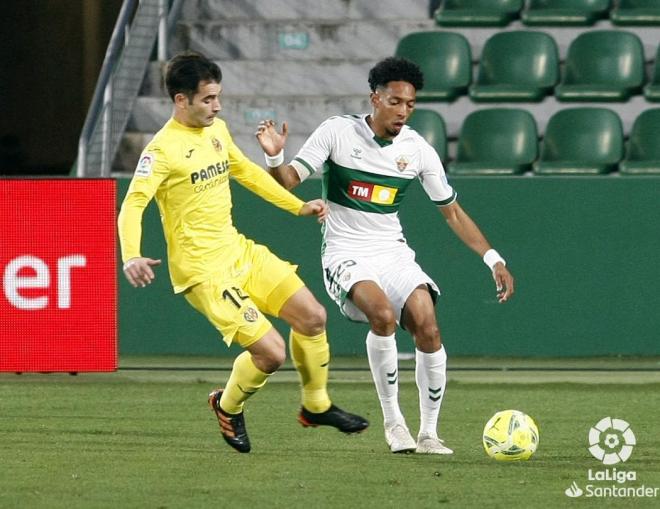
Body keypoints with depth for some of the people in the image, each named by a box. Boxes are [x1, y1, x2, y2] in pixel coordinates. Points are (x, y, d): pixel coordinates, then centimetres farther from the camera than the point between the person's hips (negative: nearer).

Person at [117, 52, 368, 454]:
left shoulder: (217, 130, 8)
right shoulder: (163, 150, -18)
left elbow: (246, 171, 25)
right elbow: (133, 205, -25)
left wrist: (298, 206, 26)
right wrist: (131, 257, -41)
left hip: (238, 250, 8)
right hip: (203, 270, -8)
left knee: (313, 316, 5)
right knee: (271, 352, -13)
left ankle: (316, 405, 27)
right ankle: (229, 406, 18)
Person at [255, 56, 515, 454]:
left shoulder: (418, 150, 0)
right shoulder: (338, 132, -7)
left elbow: (453, 212, 8)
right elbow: (288, 181, -7)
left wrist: (493, 259, 1)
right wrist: (275, 156, -30)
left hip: (394, 253, 4)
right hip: (346, 254, -4)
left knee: (427, 325, -17)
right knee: (384, 314, -31)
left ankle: (429, 434, -3)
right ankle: (393, 421, -16)